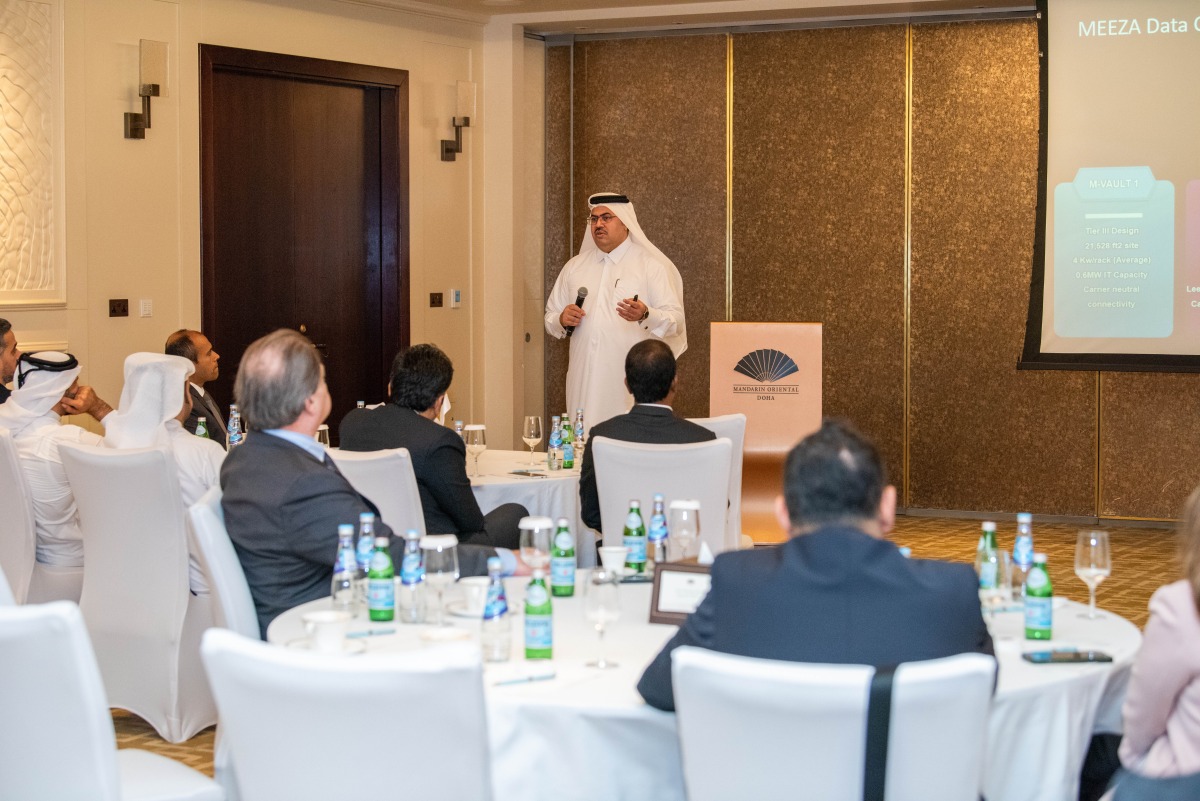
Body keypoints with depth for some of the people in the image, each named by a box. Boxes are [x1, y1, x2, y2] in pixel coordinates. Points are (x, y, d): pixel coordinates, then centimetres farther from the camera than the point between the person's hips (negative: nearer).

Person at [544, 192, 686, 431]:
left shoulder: (652, 265, 2)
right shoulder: (575, 266, 15)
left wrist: (645, 315, -26)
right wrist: (562, 320, -4)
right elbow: (550, 319, 20)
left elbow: (675, 320, -5)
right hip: (585, 381, 4)